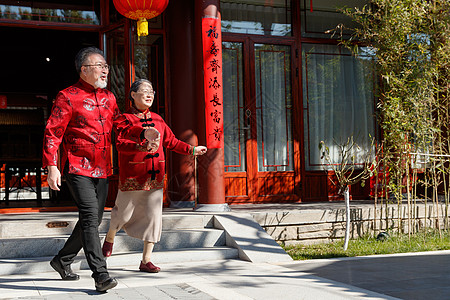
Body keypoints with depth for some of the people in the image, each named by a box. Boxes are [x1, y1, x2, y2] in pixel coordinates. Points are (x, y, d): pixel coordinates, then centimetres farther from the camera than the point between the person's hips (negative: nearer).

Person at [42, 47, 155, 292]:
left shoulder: (108, 97, 15)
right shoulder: (68, 97, -7)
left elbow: (120, 124, 13)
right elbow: (52, 132, -9)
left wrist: (143, 133, -6)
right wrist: (51, 166, -18)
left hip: (102, 170, 8)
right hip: (77, 169, -7)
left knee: (93, 220, 12)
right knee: (90, 217, -16)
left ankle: (63, 260, 31)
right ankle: (100, 274, -17)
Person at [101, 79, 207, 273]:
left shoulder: (157, 120, 15)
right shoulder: (125, 119, -4)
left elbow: (171, 141, 23)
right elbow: (120, 144, -18)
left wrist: (191, 150, 17)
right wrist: (142, 146, -33)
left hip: (155, 178, 5)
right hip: (131, 178, -5)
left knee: (153, 217, 1)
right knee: (123, 214, 6)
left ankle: (146, 260, 9)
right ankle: (110, 238, 40)